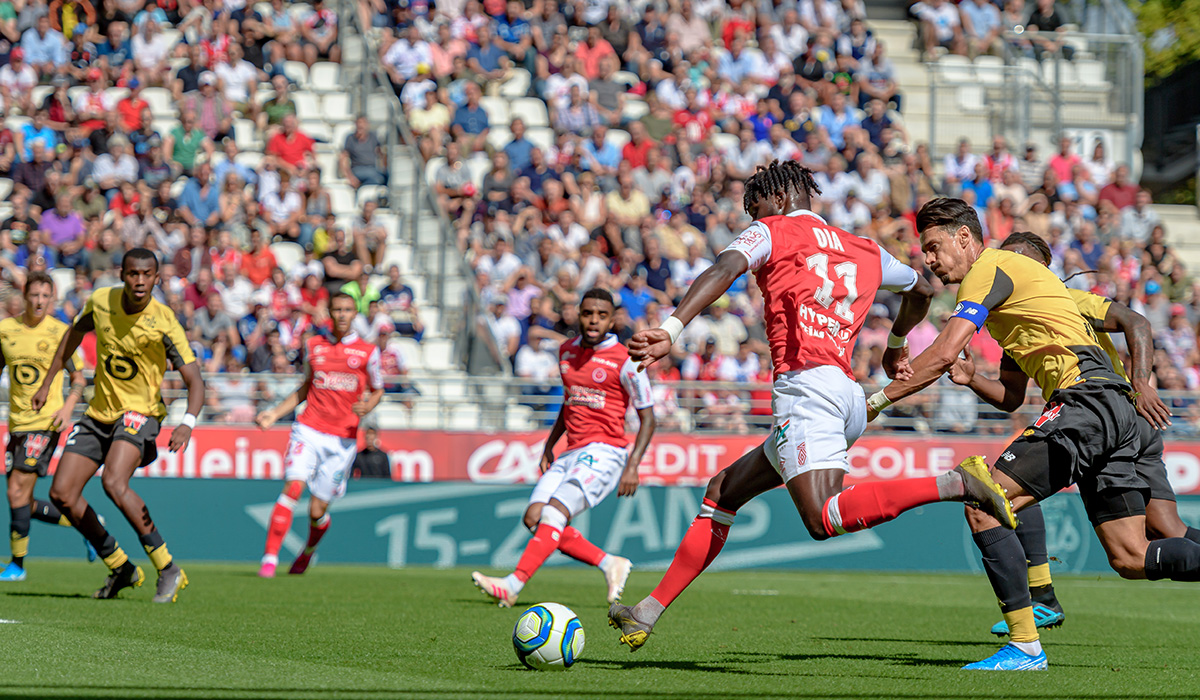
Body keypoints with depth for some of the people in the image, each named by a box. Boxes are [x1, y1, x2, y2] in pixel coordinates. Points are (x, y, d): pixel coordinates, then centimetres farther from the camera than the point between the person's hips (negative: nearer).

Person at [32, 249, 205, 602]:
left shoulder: (164, 323, -19)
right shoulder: (100, 301, -6)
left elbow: (194, 379, -20)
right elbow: (75, 332, 16)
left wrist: (188, 423, -38)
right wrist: (47, 384, 19)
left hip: (140, 412, -6)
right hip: (99, 413, 6)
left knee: (114, 482, -30)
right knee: (61, 493, -2)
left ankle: (168, 570, -20)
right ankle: (121, 569, 14)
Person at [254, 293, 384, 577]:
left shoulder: (368, 351, 4)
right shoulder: (313, 346, 10)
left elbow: (377, 391, 13)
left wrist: (367, 406, -9)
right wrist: (275, 413, 12)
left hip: (342, 439, -1)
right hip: (309, 429, 1)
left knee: (317, 510, 2)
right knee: (292, 488, -21)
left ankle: (309, 551, 35)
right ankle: (269, 559, -19)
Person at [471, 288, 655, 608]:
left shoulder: (624, 361, -7)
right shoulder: (567, 351, 13)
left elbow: (647, 418, -3)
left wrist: (632, 466, -12)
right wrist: (549, 445, 22)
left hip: (604, 453, -8)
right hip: (571, 454, 8)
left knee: (554, 513, -22)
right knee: (535, 517, -7)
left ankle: (512, 586, -28)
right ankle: (610, 564, 4)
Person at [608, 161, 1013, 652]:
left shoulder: (773, 231, 9)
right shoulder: (867, 253, 26)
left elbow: (724, 271, -11)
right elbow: (921, 291, 44)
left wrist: (671, 329, -24)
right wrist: (896, 344, 63)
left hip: (807, 385, -9)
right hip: (846, 391, 9)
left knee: (824, 520, -25)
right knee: (722, 493, 17)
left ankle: (955, 484, -32)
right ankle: (648, 613, 16)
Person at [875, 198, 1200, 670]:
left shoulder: (988, 269, -1)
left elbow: (942, 354, -11)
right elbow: (1011, 398, 29)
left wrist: (878, 399, -1)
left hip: (1084, 398, -10)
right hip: (1113, 411, 10)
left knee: (983, 507, -11)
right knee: (1131, 560, 6)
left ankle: (1025, 646, -14)